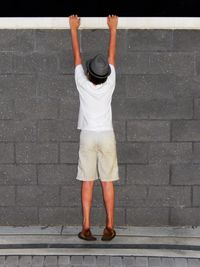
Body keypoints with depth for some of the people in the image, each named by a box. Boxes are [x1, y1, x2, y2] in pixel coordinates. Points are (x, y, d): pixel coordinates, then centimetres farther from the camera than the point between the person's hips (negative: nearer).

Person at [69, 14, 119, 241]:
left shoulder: (82, 83, -8)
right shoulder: (109, 84, -6)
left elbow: (77, 55, 3)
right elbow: (112, 55, 5)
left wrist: (74, 28, 14)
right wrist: (113, 28, 15)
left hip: (88, 136, 0)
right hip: (107, 136, 1)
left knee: (87, 182, 0)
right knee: (107, 182, 1)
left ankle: (86, 228, -3)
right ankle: (109, 228, 1)